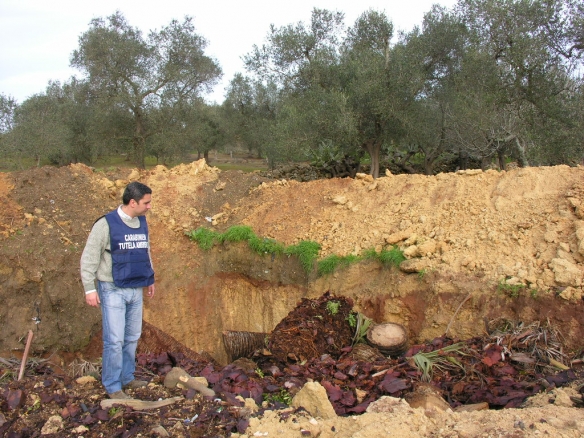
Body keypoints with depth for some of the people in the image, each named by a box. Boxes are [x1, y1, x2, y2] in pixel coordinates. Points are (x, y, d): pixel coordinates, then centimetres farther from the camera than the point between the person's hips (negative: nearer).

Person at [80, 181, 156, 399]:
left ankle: (126, 377, 27)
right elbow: (89, 258, -10)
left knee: (132, 338, 13)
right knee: (114, 340, -4)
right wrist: (89, 288, -13)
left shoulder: (142, 223, 7)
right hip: (113, 290, -6)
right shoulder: (106, 224, -13)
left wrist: (150, 279, 23)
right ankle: (113, 386, 9)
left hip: (136, 290, 7)